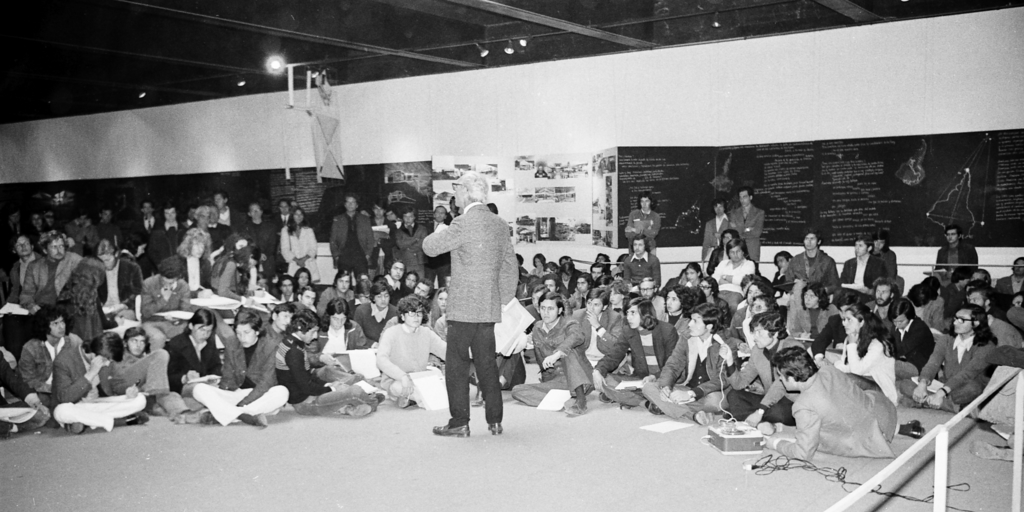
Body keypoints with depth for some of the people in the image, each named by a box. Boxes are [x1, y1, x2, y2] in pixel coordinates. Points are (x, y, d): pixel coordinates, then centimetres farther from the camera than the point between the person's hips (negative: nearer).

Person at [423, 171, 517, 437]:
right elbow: (510, 264, 13)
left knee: (457, 365, 1)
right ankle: (495, 420, 16)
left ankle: (459, 422, 4)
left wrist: (438, 232, 10)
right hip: (489, 307, 7)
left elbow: (430, 247, -11)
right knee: (487, 363, 12)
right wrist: (503, 299, 19)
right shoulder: (499, 224, 9)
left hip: (464, 307, -7)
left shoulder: (464, 223, -13)